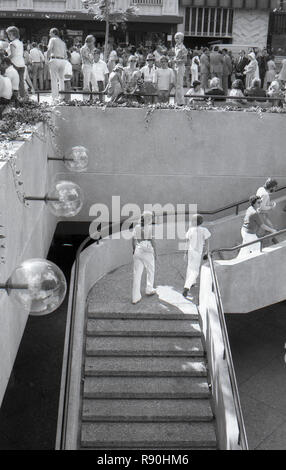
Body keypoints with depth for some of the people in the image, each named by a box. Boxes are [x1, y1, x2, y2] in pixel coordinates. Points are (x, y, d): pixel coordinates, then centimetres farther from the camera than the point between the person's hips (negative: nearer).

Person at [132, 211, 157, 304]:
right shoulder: (150, 227, -9)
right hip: (147, 251, -4)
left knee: (137, 273, 4)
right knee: (150, 270, 22)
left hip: (138, 251, 4)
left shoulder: (136, 227, 3)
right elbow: (152, 241, -9)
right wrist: (155, 252, 1)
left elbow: (133, 240, 5)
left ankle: (136, 297, 3)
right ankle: (149, 290, 35)